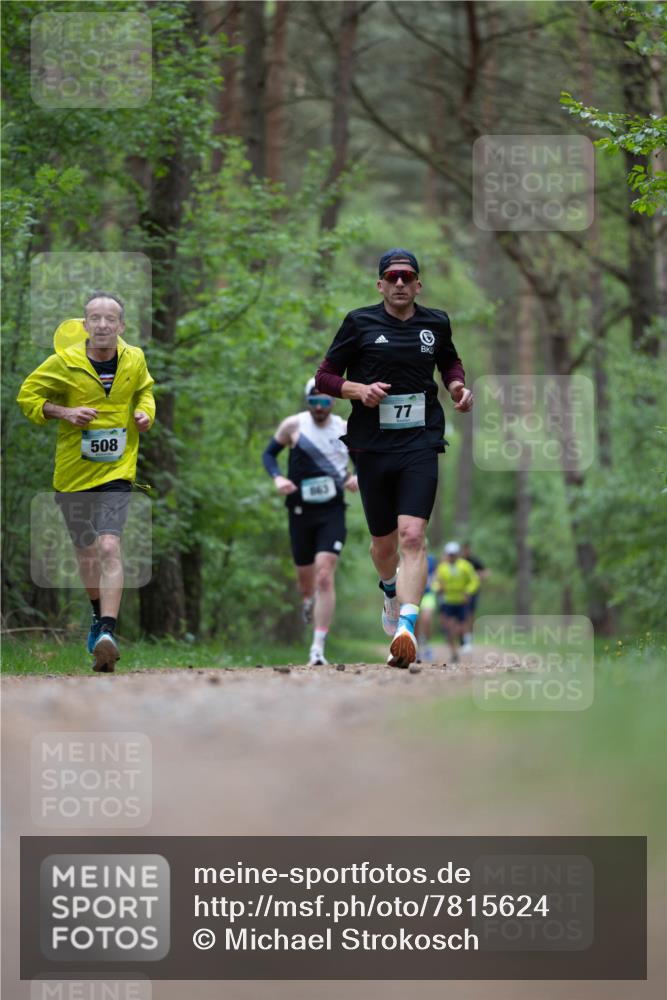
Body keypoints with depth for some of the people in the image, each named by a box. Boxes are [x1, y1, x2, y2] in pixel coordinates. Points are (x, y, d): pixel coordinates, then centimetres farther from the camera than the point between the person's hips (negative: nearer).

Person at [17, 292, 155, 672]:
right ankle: (100, 616, 41)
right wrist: (63, 412, -14)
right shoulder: (65, 363, -8)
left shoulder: (135, 360, 1)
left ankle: (108, 633, -29)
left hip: (116, 472, -1)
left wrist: (145, 412, 1)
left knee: (109, 548, -19)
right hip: (73, 472, 1)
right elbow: (28, 395, 2)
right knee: (86, 552, 14)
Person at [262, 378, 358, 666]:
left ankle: (318, 650, -16)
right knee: (305, 577, 11)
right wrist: (277, 477, -11)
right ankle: (308, 602, 52)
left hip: (332, 512, -1)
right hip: (300, 511, 1)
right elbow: (269, 453, 8)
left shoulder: (346, 429, 2)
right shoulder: (293, 425, -3)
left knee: (325, 577, -15)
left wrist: (357, 478, -4)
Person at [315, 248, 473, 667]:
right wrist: (359, 389, -14)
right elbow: (324, 377, 5)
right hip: (372, 446, 0)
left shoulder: (436, 323, 9)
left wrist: (459, 385, 8)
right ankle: (391, 591, 47)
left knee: (412, 535, -19)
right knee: (384, 542, 12)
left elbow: (450, 362, 30)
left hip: (420, 443, 0)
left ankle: (406, 628, -29)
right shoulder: (360, 323, 2)